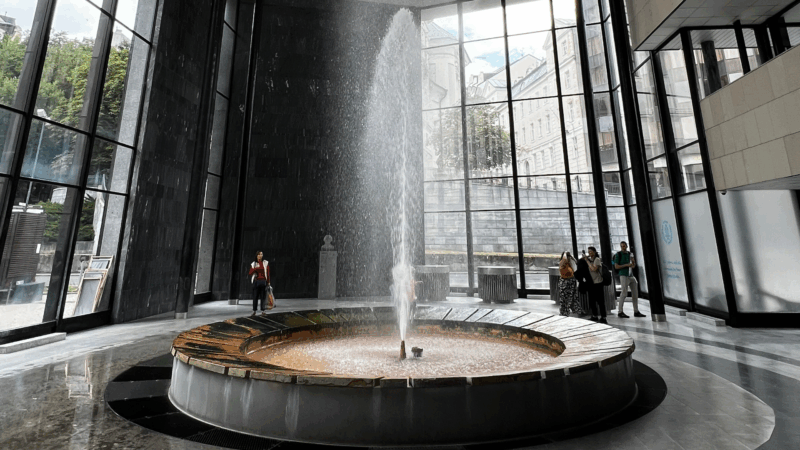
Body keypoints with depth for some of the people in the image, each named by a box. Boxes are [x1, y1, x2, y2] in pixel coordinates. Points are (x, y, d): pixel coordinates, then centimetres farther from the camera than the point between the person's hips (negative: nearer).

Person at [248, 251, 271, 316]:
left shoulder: (266, 263, 6)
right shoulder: (253, 264, 10)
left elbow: (268, 273, 5)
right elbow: (250, 273, 3)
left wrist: (268, 282, 2)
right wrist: (255, 269, -15)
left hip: (263, 281, -1)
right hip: (256, 281, 1)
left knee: (263, 296, -1)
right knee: (255, 296, 0)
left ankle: (263, 310, 5)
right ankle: (254, 311, 7)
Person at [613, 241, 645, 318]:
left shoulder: (630, 254, 13)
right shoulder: (618, 254, -3)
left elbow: (633, 266, 19)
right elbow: (616, 266, -7)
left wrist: (633, 261, -3)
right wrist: (627, 265, -15)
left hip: (631, 276, 6)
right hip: (623, 275, -6)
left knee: (635, 293, 7)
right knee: (624, 293, -9)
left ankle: (636, 311, 15)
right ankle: (620, 311, -5)